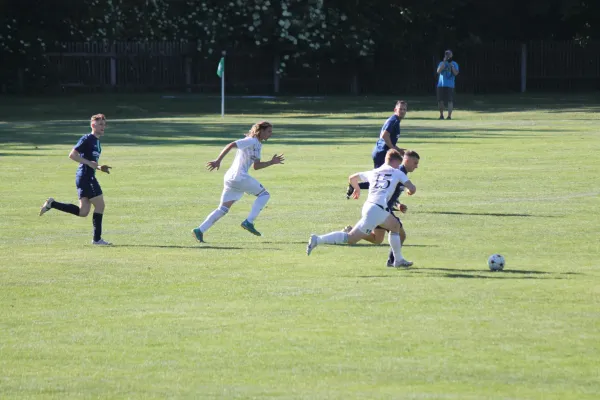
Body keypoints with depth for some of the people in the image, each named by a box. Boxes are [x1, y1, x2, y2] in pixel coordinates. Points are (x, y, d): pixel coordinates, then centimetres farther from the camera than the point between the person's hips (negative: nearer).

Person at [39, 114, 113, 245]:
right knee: (100, 205, -6)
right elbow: (72, 155, -16)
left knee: (83, 212, 4)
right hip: (86, 176, -9)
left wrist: (99, 168, 11)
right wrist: (89, 163, -19)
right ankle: (97, 239, 0)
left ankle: (51, 204, 9)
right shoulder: (87, 139, -9)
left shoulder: (96, 141, 19)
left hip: (89, 177, 9)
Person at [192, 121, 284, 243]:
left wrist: (272, 162, 15)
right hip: (239, 177, -10)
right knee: (264, 194, 0)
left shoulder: (258, 145, 21)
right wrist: (218, 161, -23)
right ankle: (249, 222, -7)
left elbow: (256, 166, 24)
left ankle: (200, 230, 3)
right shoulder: (251, 141, -9)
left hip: (230, 178, 10)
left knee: (223, 209, 8)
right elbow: (231, 145, -17)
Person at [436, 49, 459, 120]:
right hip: (441, 85, 2)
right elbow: (438, 71, -7)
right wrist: (444, 62, -10)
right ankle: (441, 115, 18)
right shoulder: (441, 63, 11)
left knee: (450, 100, -10)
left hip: (450, 85, -2)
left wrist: (451, 65, -11)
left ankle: (449, 115, -11)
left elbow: (456, 73, -7)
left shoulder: (454, 64, 7)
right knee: (440, 100, 4)